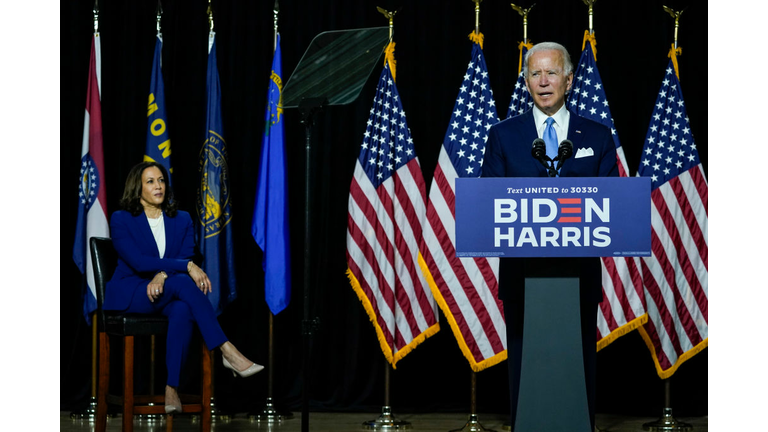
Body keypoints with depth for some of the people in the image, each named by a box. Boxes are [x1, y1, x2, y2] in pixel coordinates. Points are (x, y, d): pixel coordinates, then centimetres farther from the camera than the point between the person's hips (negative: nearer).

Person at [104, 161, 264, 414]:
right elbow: (138, 262, -15)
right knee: (183, 283, -33)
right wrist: (186, 267, -24)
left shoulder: (182, 220, 11)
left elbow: (186, 257, -1)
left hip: (165, 292, 3)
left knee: (183, 310, -36)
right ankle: (227, 352, -35)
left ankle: (171, 388, -41)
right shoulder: (121, 220, -1)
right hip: (129, 296, -3)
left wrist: (163, 275, -23)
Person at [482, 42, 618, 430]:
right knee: (524, 370, 4)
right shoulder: (503, 135, 7)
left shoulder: (598, 137, 8)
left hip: (579, 272, 0)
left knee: (580, 370, 4)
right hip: (522, 272, 0)